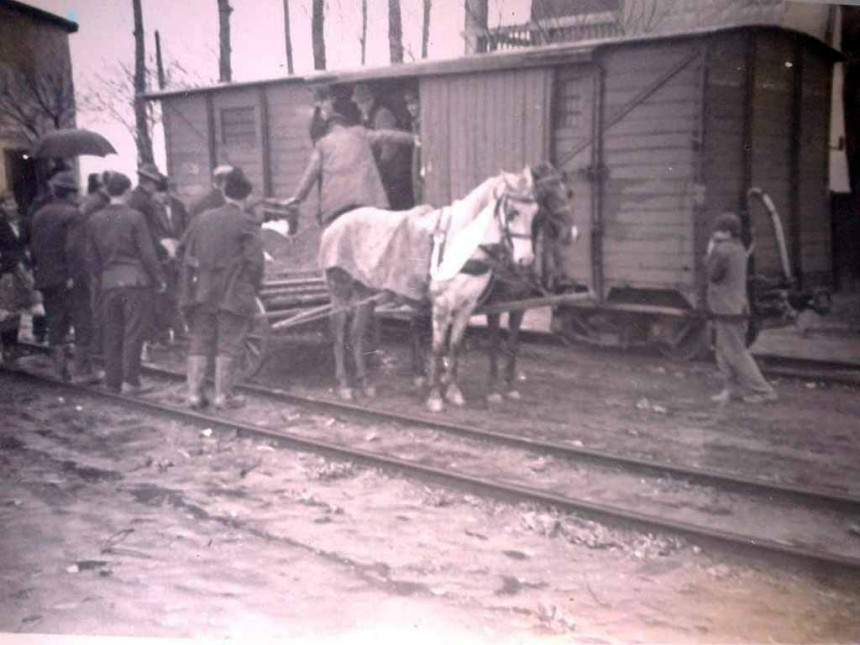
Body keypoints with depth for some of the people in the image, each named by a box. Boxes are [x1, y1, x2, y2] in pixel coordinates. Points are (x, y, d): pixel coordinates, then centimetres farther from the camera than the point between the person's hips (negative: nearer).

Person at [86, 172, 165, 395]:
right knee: (134, 332, -1)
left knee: (112, 334, 10)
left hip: (108, 282, 5)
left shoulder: (95, 220, 7)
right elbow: (147, 253, -8)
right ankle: (130, 381, -2)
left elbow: (91, 256, 11)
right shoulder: (134, 217, -8)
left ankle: (113, 380, 15)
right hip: (135, 280, -5)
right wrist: (159, 278, 0)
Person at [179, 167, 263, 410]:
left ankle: (194, 392, 11)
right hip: (234, 294, -4)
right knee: (227, 345, 3)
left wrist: (190, 287, 17)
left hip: (202, 293, 5)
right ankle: (223, 395, 7)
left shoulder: (202, 219, 8)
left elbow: (187, 256, 11)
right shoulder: (247, 223, -8)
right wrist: (254, 289, 0)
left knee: (200, 342, 12)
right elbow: (254, 262, -13)